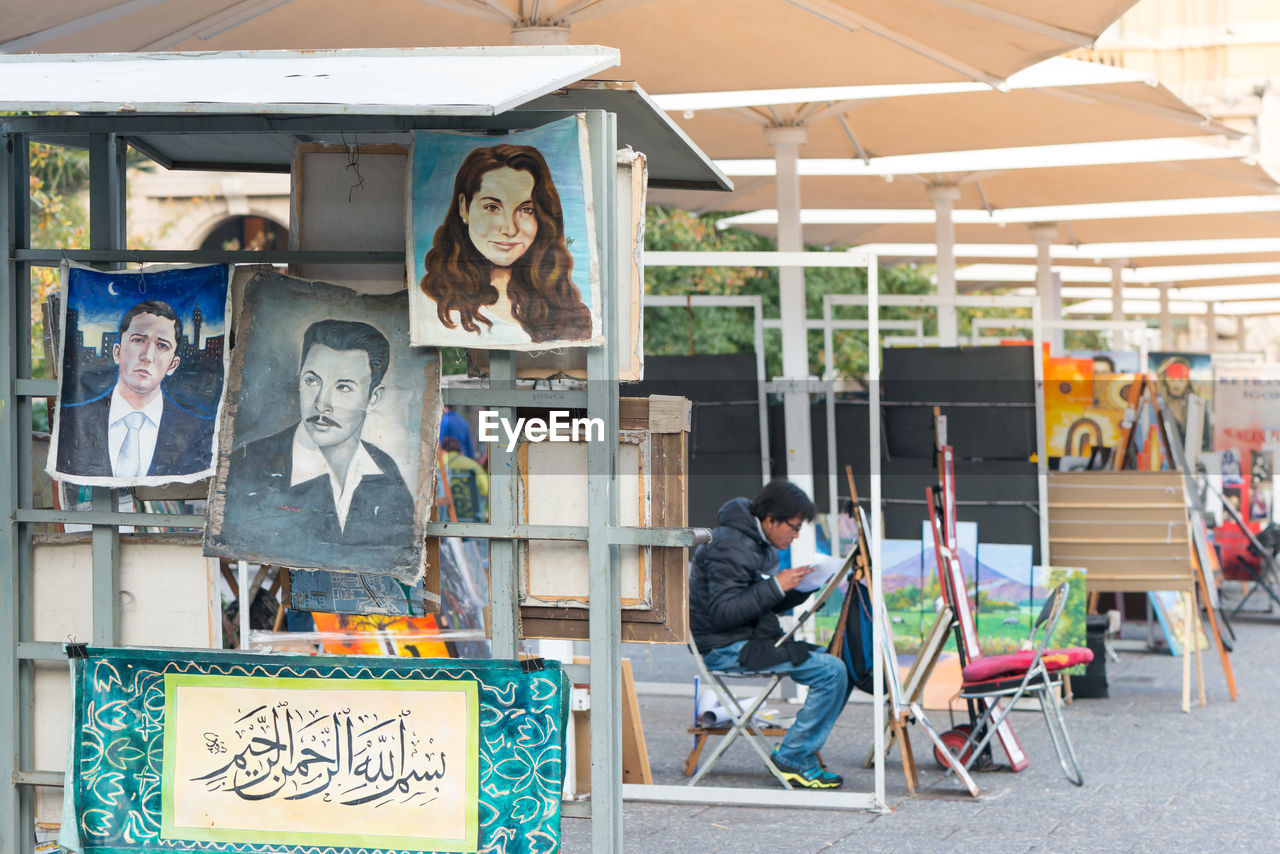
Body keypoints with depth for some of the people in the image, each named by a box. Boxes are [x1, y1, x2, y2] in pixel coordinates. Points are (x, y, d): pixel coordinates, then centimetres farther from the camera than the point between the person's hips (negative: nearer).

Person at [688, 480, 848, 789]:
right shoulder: (731, 547, -17)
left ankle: (801, 755, 5)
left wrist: (803, 586, 4)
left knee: (836, 664, 3)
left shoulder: (761, 543, 15)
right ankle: (792, 759, -11)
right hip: (725, 648, -10)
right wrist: (776, 586, -23)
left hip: (751, 637, 10)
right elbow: (723, 611, -24)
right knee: (832, 671, -19)